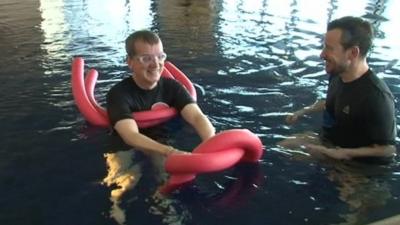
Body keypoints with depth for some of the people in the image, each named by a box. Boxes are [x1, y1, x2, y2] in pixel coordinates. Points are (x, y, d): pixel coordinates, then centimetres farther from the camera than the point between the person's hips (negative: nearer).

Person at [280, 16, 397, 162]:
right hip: (325, 141, 8)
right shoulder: (337, 74, -7)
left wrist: (340, 154, -30)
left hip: (348, 161, -8)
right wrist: (303, 111, 13)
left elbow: (387, 149, -26)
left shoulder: (376, 97, -33)